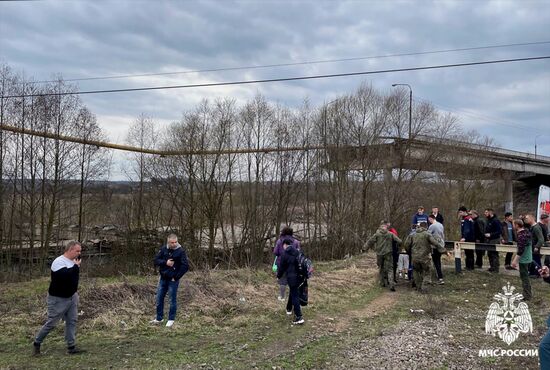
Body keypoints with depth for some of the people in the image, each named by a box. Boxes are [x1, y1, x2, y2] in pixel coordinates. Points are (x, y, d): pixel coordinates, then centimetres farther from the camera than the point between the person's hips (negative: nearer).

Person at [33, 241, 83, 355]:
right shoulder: (59, 262, -21)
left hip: (72, 297, 7)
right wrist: (76, 266, -24)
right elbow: (65, 275, -36)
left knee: (72, 321, 6)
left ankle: (71, 347, 12)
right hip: (58, 299, -7)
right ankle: (37, 343, 23)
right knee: (51, 323, 2)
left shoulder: (72, 262, 4)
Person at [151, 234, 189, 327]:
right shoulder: (163, 249, 0)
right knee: (159, 299, 12)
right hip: (163, 278, 5)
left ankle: (171, 320, 19)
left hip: (173, 280, -5)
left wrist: (176, 277, -12)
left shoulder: (181, 251, -13)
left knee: (173, 300, 5)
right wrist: (165, 262, -18)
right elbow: (156, 261, 0)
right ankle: (159, 318, 27)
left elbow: (185, 266, -15)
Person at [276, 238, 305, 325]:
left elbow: (282, 267, -3)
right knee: (293, 292, 24)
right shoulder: (297, 252, 7)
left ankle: (299, 317, -8)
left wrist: (278, 276, 14)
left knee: (295, 296, -3)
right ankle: (289, 309, 41)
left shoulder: (284, 254, -8)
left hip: (291, 277, -6)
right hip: (299, 276, 6)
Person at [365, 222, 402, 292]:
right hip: (388, 254, -1)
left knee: (381, 268, 18)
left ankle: (382, 282, 26)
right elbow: (399, 241, -2)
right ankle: (391, 284, -15)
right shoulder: (390, 234, -1)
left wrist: (366, 248, 11)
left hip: (379, 254, 1)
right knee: (390, 269, -1)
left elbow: (370, 242, -5)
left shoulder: (377, 234, -2)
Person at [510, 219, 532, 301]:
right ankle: (528, 294, 30)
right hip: (528, 258, 10)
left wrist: (515, 260, -23)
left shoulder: (521, 235, -23)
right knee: (526, 276, 20)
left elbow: (520, 249, -25)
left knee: (524, 277, 0)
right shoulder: (526, 232, 6)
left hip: (523, 259, -10)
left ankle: (527, 296, 6)